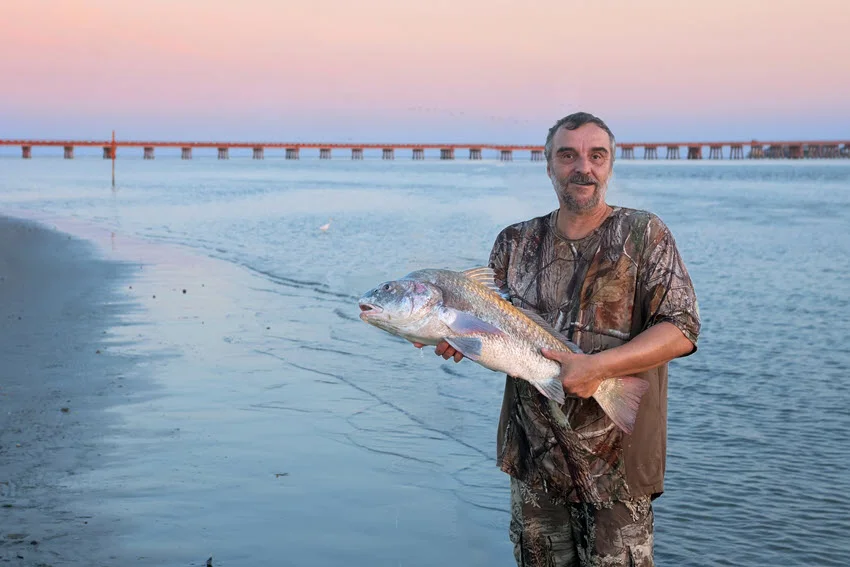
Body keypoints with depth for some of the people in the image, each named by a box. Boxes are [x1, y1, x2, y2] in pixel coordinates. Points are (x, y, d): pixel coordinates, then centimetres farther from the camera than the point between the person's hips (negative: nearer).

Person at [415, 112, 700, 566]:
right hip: (534, 452, 4)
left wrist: (598, 366, -24)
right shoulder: (517, 243, 8)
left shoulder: (643, 235, -4)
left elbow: (681, 330, -12)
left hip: (616, 458, -4)